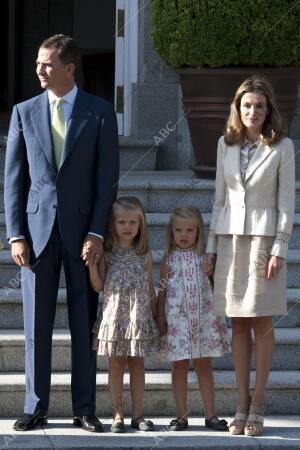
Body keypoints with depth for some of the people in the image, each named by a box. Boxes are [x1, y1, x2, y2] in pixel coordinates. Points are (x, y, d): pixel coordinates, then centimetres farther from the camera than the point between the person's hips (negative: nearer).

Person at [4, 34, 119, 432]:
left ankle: (84, 408, 10)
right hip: (37, 228, 1)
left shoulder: (100, 113, 1)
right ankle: (35, 408, 9)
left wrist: (97, 233, -9)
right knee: (36, 324, 3)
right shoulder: (24, 112, 7)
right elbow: (14, 178, 6)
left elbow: (108, 177, -1)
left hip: (82, 231, -1)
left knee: (85, 324, 3)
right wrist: (16, 234, -2)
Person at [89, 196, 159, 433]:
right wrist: (91, 263, -16)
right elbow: (98, 286, -4)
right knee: (116, 363, 3)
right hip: (114, 314, -1)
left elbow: (150, 289, 9)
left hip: (140, 316, 1)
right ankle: (118, 414, 8)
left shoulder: (145, 255, 5)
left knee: (137, 363, 5)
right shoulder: (107, 253, 0)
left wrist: (155, 317, 8)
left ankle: (138, 414, 11)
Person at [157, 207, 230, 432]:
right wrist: (161, 320, 3)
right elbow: (163, 291, 6)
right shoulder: (169, 260, 3)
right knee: (179, 366, 3)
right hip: (177, 318, 0)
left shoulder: (205, 258, 3)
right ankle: (182, 415, 8)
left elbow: (215, 286, 10)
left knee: (204, 366, 6)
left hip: (203, 317, 0)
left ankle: (211, 415, 9)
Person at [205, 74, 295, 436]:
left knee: (262, 324, -1)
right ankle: (242, 405, 8)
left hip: (264, 237, -3)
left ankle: (257, 407, 2)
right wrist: (211, 246, 9)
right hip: (230, 238, 3)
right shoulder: (226, 144, 9)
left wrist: (279, 249, -10)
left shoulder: (281, 147, -2)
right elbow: (219, 198, 13)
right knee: (238, 325, 5)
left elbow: (286, 203, -3)